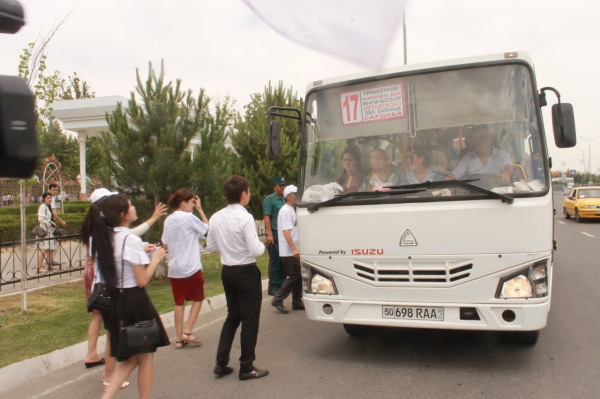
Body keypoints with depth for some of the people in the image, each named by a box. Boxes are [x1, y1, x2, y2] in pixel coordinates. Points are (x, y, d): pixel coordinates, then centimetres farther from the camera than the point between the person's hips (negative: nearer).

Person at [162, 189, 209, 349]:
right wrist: (200, 209, 3)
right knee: (198, 299, 12)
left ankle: (179, 338, 14)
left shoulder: (168, 220, 7)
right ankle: (188, 332, 3)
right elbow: (208, 228, -1)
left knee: (179, 303, 12)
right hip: (192, 268, -6)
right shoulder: (189, 217, -13)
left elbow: (165, 245, 10)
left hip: (174, 269, 6)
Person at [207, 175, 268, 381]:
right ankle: (246, 367, 15)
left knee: (232, 317, 21)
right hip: (246, 273, -7)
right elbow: (256, 250, -21)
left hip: (227, 271, 7)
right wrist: (262, 245, -1)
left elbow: (210, 246, 9)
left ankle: (221, 363, 23)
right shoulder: (245, 217, -20)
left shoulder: (215, 218, 1)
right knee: (249, 320, 6)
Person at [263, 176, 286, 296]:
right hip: (275, 233, -7)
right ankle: (272, 287, 2)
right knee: (274, 261, -4)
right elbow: (266, 217, -12)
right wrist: (269, 234, -20)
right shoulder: (269, 199, -4)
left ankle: (281, 284, 21)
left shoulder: (284, 199, 18)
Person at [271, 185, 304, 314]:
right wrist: (294, 249, -26)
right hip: (288, 251, -10)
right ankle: (278, 300, -1)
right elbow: (286, 231, -22)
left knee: (298, 276, 11)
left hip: (293, 251, 10)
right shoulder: (286, 211, -14)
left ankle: (297, 302, 18)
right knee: (294, 276, -8)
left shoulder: (292, 210, 18)